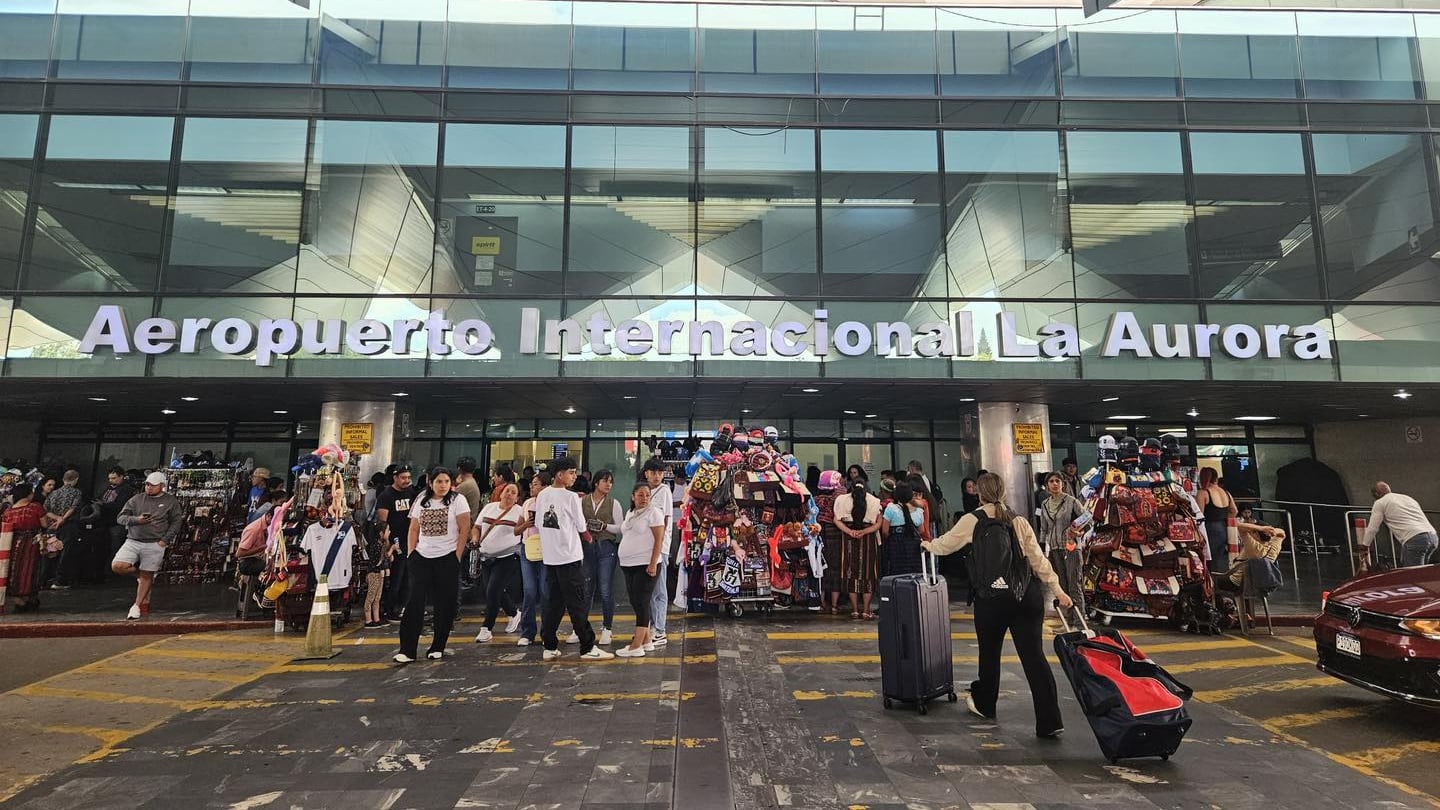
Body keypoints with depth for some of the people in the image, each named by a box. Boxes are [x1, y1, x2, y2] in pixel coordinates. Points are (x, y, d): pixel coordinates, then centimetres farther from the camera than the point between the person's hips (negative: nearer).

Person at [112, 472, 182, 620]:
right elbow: (120, 518, 7)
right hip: (133, 541, 3)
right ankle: (139, 575, 16)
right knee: (117, 566, -14)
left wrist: (165, 540, -9)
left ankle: (137, 606, 14)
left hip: (155, 545, -3)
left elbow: (176, 522, 1)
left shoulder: (171, 501, 3)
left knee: (146, 576, 1)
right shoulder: (136, 499, 10)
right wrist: (136, 520, -14)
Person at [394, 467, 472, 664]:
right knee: (415, 601, -4)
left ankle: (438, 648, 15)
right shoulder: (421, 501, 11)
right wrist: (410, 553, 3)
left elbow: (465, 529, -6)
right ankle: (407, 649, 2)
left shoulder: (458, 500, -2)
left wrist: (457, 557, -10)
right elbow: (413, 529, 14)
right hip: (421, 558, 3)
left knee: (444, 605, 3)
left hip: (447, 558, -3)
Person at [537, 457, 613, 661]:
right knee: (577, 604, -1)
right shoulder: (570, 497, -13)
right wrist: (588, 537, 15)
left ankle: (550, 647, 15)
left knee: (553, 602, 13)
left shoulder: (542, 496, 6)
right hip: (570, 556, -6)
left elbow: (539, 523, 11)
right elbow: (581, 527, -5)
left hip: (549, 557, 6)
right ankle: (588, 648, 5)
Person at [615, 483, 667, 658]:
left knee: (641, 603, -8)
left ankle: (636, 646, -6)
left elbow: (659, 540, -13)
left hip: (645, 565, -8)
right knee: (636, 603, 11)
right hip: (628, 565, 8)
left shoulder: (653, 512, -8)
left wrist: (653, 564, -20)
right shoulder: (630, 513, 16)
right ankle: (646, 642, 19)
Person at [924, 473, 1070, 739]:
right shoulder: (1019, 521, 7)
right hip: (1028, 594, 3)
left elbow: (946, 544, 12)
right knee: (1034, 655, 4)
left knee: (989, 652, 16)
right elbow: (1038, 559, 5)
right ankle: (1049, 722, 3)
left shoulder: (972, 520, -2)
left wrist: (929, 546, 32)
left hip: (993, 596, -3)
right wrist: (1057, 589, 11)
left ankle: (984, 704, 36)